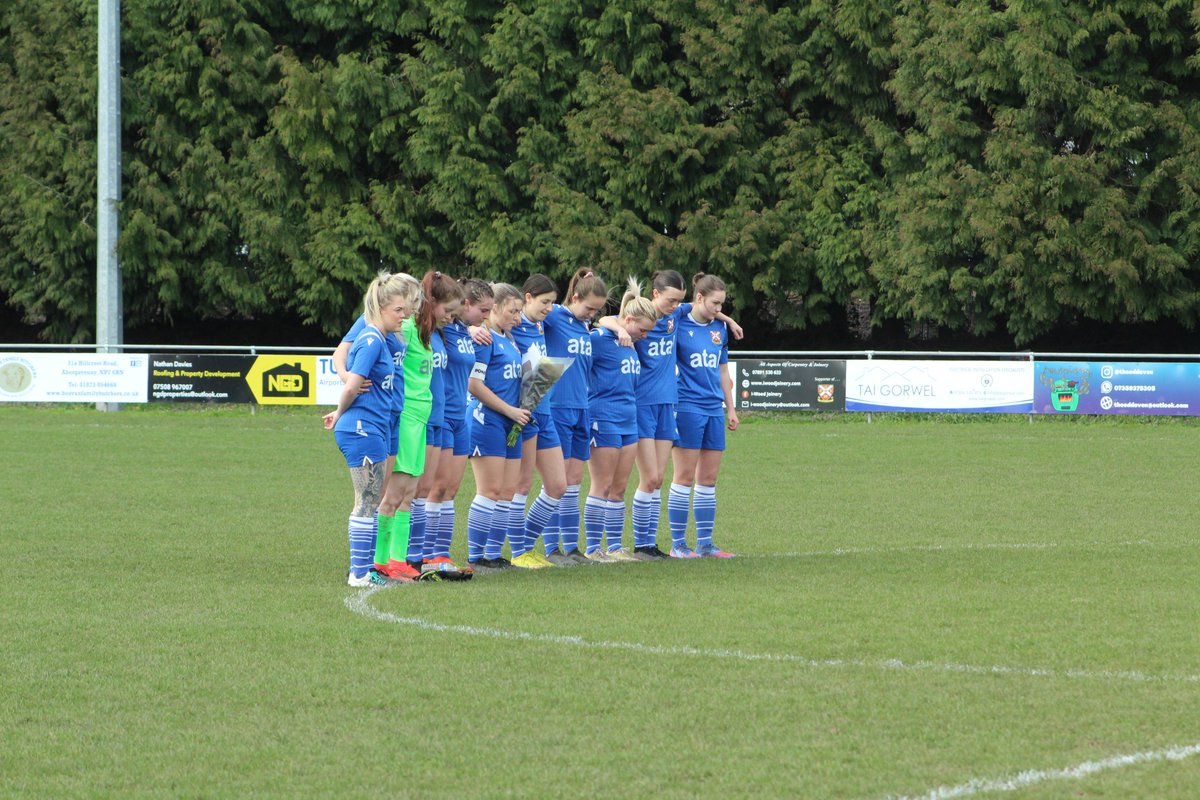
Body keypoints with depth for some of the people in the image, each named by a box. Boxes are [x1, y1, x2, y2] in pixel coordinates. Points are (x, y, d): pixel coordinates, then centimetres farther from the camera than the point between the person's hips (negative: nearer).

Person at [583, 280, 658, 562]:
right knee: (602, 486, -4)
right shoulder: (598, 338, -10)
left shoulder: (630, 344, 14)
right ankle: (593, 548, 1)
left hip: (629, 421, 8)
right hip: (603, 419, -8)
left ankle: (614, 547, 13)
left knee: (619, 488, 8)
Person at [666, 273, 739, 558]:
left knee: (709, 478, 8)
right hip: (687, 408, -6)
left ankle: (705, 543, 13)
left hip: (713, 409, 6)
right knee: (684, 476, -4)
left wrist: (730, 408, 21)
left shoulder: (720, 328, 12)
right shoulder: (678, 326, -7)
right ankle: (678, 544, 0)